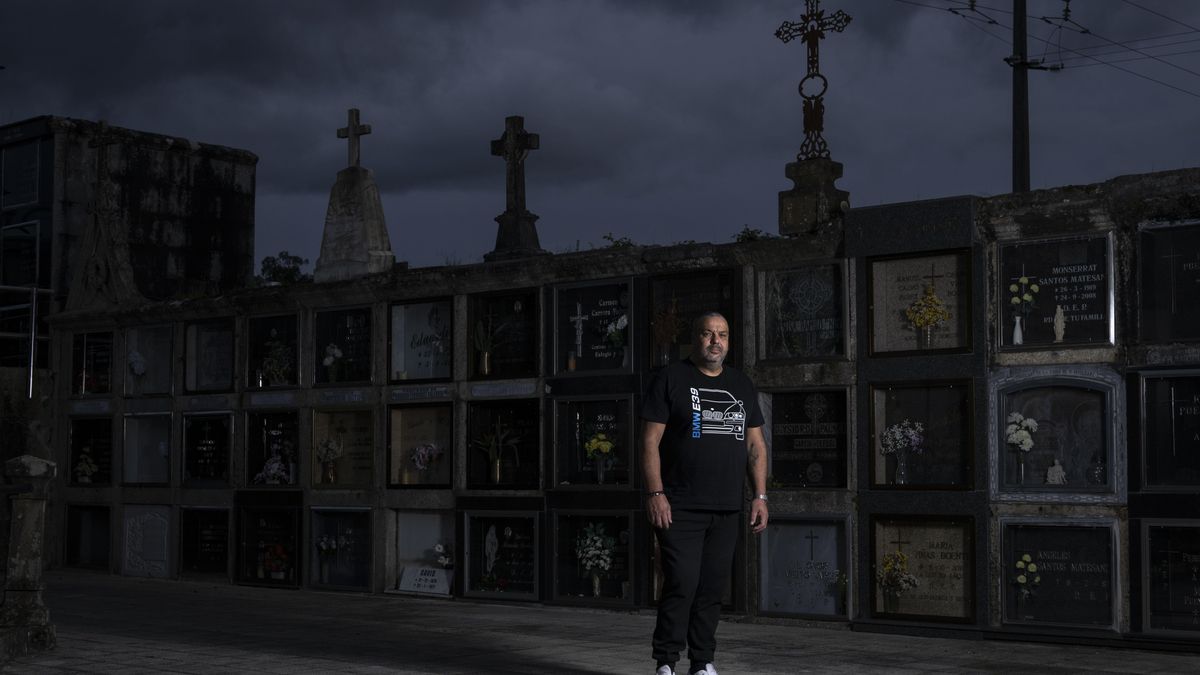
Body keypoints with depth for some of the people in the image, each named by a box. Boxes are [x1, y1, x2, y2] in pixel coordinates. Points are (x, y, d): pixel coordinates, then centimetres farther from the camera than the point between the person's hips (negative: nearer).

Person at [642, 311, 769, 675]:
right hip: (680, 508, -4)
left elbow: (756, 444, 16)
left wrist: (760, 496, 7)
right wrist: (655, 493, -12)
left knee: (713, 589, 5)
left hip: (726, 509, 5)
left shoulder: (742, 385, 16)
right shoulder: (670, 379, 1)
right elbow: (651, 440, -4)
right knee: (681, 584, -10)